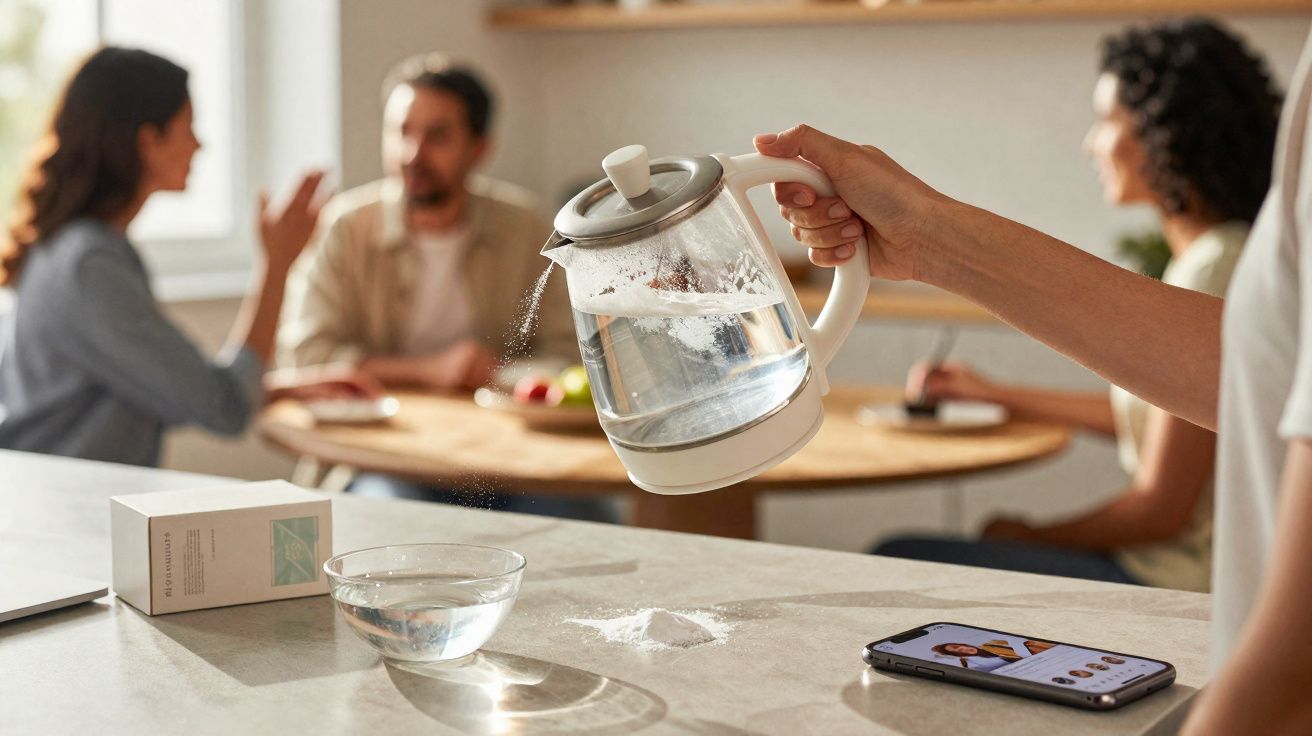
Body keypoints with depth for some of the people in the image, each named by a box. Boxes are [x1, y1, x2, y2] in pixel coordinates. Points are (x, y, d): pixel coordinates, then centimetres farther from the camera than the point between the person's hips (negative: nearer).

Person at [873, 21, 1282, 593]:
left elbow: (1160, 508, -19)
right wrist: (995, 394, 27)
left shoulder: (1212, 271, -20)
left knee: (897, 563, -8)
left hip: (1181, 583, -10)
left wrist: (1031, 537, -2)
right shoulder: (1211, 255, 11)